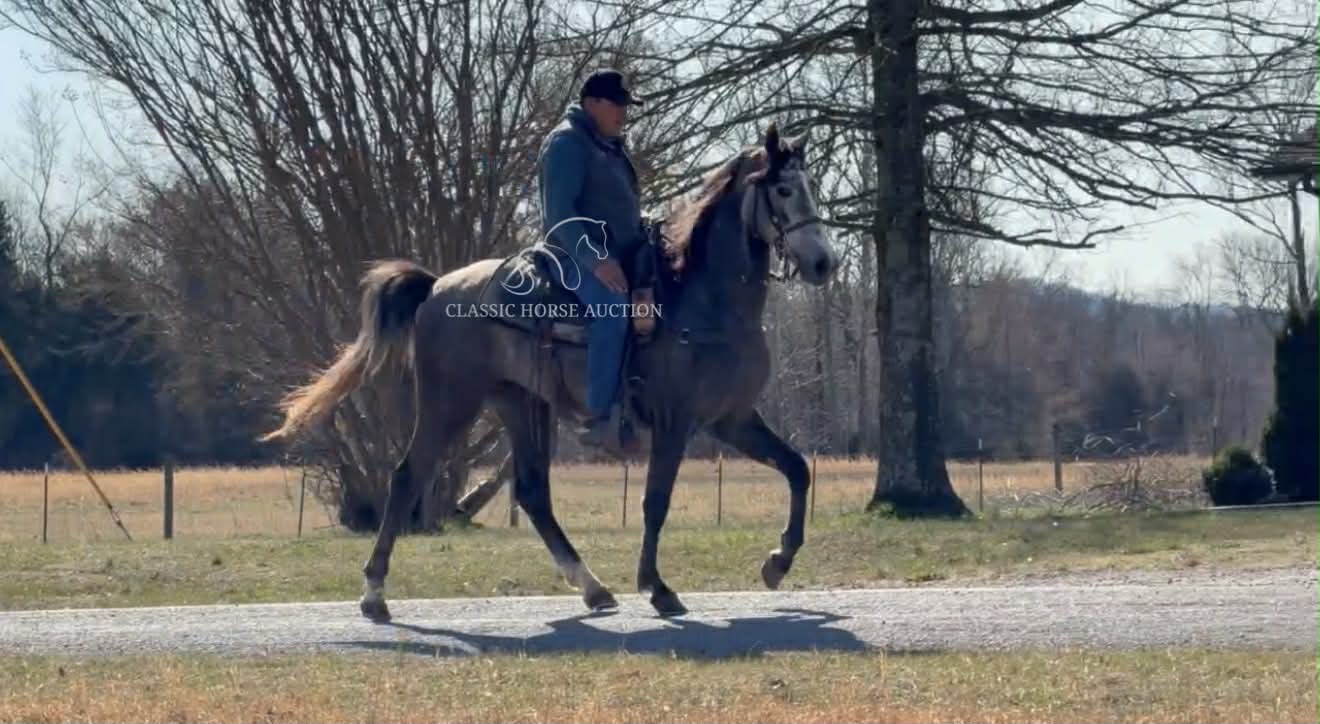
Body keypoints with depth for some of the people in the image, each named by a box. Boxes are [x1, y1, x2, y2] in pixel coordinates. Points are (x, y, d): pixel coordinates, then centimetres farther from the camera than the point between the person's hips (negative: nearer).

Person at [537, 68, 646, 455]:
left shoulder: (613, 144, 19)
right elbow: (560, 211, -19)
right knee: (613, 307, -33)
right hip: (579, 255, -10)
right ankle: (602, 418, -37)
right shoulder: (567, 143, -10)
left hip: (619, 254, 10)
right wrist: (595, 260, -27)